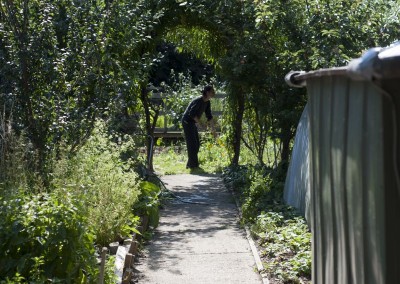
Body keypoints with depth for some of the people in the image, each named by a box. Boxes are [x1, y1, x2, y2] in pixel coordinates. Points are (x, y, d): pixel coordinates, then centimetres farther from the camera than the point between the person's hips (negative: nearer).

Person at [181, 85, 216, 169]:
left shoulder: (207, 102, 3)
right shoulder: (199, 101, -24)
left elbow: (209, 116, 8)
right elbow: (191, 113, -25)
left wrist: (213, 128, 7)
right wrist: (199, 122, -15)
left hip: (193, 123, 9)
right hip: (187, 122, -9)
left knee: (196, 144, 10)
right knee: (192, 144, -6)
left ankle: (190, 164, 19)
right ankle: (193, 165, 2)